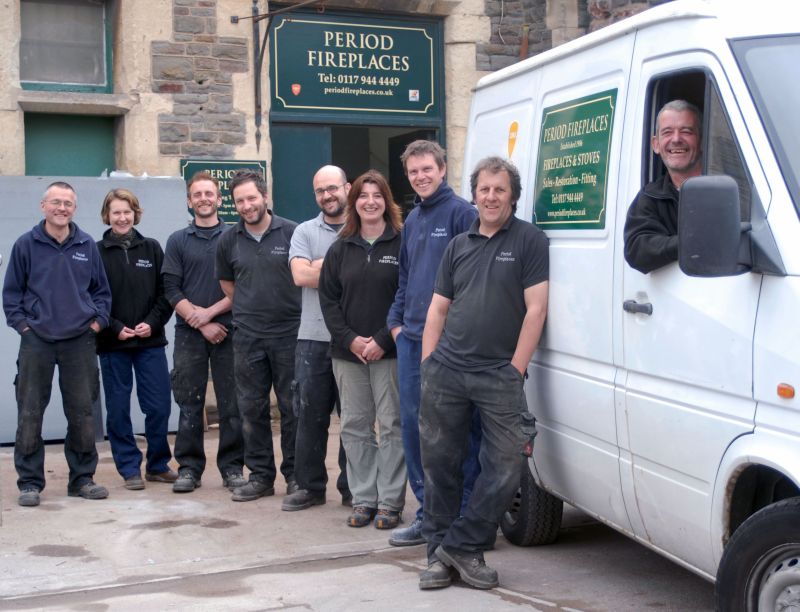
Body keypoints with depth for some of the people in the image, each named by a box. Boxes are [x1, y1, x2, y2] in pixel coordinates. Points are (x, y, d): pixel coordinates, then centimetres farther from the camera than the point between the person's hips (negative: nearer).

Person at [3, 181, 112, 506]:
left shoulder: (87, 245, 6)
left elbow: (101, 290, 14)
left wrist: (97, 320, 2)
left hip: (80, 342, 2)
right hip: (36, 342, -2)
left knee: (83, 413, 5)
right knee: (30, 415, 1)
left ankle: (83, 478, 18)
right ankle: (30, 482, 11)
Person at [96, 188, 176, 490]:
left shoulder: (152, 249, 7)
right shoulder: (96, 252, 1)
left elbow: (165, 293, 5)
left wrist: (152, 323, -9)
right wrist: (115, 328, -11)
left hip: (150, 341, 1)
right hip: (112, 343, -1)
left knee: (159, 406, 2)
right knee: (118, 409, 3)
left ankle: (158, 465, 19)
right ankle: (130, 468, 15)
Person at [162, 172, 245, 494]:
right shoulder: (178, 241, 8)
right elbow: (172, 290, 1)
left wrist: (210, 311, -10)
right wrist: (201, 325, -8)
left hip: (228, 331, -1)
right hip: (189, 334, 1)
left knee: (231, 404, 2)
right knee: (189, 404, 3)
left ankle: (232, 467, 10)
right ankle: (189, 468, 11)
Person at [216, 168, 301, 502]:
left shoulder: (292, 233, -6)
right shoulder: (228, 241, 5)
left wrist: (288, 309, 1)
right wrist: (249, 309, 11)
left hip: (289, 333, -3)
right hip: (247, 337, 3)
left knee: (292, 407, 4)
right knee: (251, 409, 8)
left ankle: (295, 474, 15)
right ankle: (260, 475, 18)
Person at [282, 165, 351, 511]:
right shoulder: (305, 232, 7)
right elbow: (300, 275, -8)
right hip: (313, 338, 2)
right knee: (310, 416, 7)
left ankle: (352, 487, 19)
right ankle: (310, 486, 19)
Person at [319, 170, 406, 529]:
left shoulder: (402, 245, -2)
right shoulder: (340, 249, 11)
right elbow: (328, 300, 7)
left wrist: (382, 340, -14)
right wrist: (350, 339, -7)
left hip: (389, 352, -4)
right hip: (347, 352, 4)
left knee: (392, 426, -1)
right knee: (355, 426, 8)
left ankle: (390, 502, 6)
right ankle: (363, 499, 16)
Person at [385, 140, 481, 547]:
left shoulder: (461, 213, -6)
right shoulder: (412, 219, 18)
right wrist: (396, 320, 15)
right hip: (411, 339, 8)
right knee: (413, 424, 9)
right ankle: (428, 512, 19)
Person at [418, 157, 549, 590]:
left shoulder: (529, 240, 1)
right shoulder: (458, 246, 15)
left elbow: (535, 310, -5)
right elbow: (437, 311, 16)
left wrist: (515, 369, -9)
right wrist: (428, 366, 7)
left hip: (499, 376, -4)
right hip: (446, 371, 4)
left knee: (505, 467, -7)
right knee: (438, 463, 7)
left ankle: (462, 545, 10)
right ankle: (439, 553, 20)